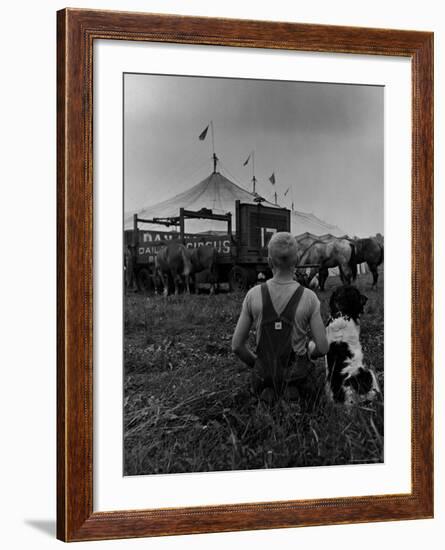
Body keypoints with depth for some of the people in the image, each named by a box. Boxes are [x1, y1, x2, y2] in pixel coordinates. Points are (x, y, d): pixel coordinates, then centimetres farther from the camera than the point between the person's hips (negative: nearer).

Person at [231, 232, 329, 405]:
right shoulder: (309, 297, -18)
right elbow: (323, 347, -12)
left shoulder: (253, 295, -13)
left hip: (266, 374, 2)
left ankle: (267, 392, 13)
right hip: (298, 375, -2)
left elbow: (237, 344, -7)